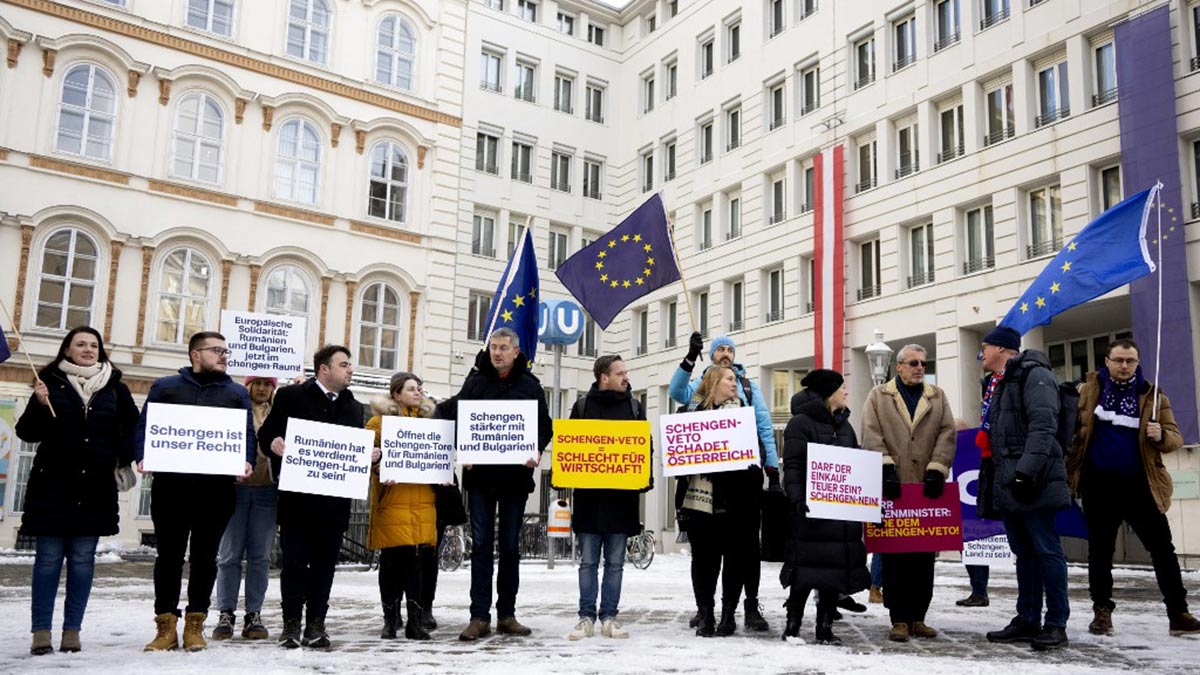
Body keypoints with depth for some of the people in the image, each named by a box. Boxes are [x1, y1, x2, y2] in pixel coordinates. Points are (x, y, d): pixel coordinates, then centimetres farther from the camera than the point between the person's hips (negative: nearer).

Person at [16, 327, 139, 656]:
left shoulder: (115, 387, 6)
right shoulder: (50, 382, 2)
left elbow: (133, 427, 16)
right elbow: (27, 432, 2)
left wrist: (123, 458, 2)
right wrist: (39, 404, -14)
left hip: (95, 485, 1)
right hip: (53, 482, -1)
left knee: (82, 558, 4)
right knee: (48, 557, 0)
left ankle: (72, 630, 10)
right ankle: (41, 631, 5)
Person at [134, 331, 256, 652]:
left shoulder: (237, 392, 15)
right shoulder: (165, 386, 12)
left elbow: (248, 434, 10)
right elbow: (144, 426, 7)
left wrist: (246, 461, -9)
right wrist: (142, 457, -11)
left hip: (217, 486, 1)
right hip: (170, 484, -1)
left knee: (205, 555, 6)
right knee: (169, 553, 3)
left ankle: (195, 624, 14)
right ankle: (166, 625, 11)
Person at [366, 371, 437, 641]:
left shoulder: (429, 420, 19)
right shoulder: (380, 421, 5)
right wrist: (377, 465, -21)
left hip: (423, 501, 3)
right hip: (392, 500, -3)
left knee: (418, 560, 2)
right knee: (393, 559, -1)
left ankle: (416, 621, 9)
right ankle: (390, 619, 12)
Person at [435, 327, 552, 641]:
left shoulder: (530, 385, 5)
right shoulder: (475, 380, 5)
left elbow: (545, 427, 6)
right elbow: (457, 416, 5)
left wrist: (536, 451, -12)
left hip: (515, 475, 0)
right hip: (480, 474, 0)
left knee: (510, 546, 8)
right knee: (481, 545, 0)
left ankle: (507, 615, 17)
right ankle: (480, 616, 4)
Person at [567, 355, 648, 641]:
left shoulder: (634, 407, 10)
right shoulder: (582, 406, 6)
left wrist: (646, 478, -4)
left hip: (622, 496, 1)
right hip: (588, 495, -1)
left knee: (615, 562, 6)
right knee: (588, 561, 4)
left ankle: (609, 617, 13)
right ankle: (587, 617, 11)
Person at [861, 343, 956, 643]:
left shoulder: (937, 397, 16)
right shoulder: (878, 396, 9)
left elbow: (947, 434, 5)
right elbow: (871, 435, -2)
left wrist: (936, 470, -8)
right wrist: (886, 467, -14)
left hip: (927, 489, 3)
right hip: (892, 489, -3)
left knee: (925, 556, 5)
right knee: (894, 556, -2)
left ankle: (917, 618, 15)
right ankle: (899, 619, 4)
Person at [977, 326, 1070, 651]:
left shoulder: (1034, 375, -7)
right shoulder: (997, 384, 22)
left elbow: (1043, 426, -19)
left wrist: (1027, 471, -25)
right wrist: (992, 475, 22)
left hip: (1032, 482, -9)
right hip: (1008, 483, 9)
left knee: (1046, 549, -4)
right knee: (1023, 552, 12)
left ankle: (1056, 624, 1)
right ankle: (1027, 620, 18)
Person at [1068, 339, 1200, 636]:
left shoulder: (1153, 395, 3)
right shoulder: (1088, 391, 3)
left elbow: (1175, 438, 2)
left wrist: (1161, 436, -20)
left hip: (1139, 485, 0)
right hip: (1099, 485, 0)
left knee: (1163, 548, 3)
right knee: (1100, 550, 9)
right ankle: (1102, 611, 21)